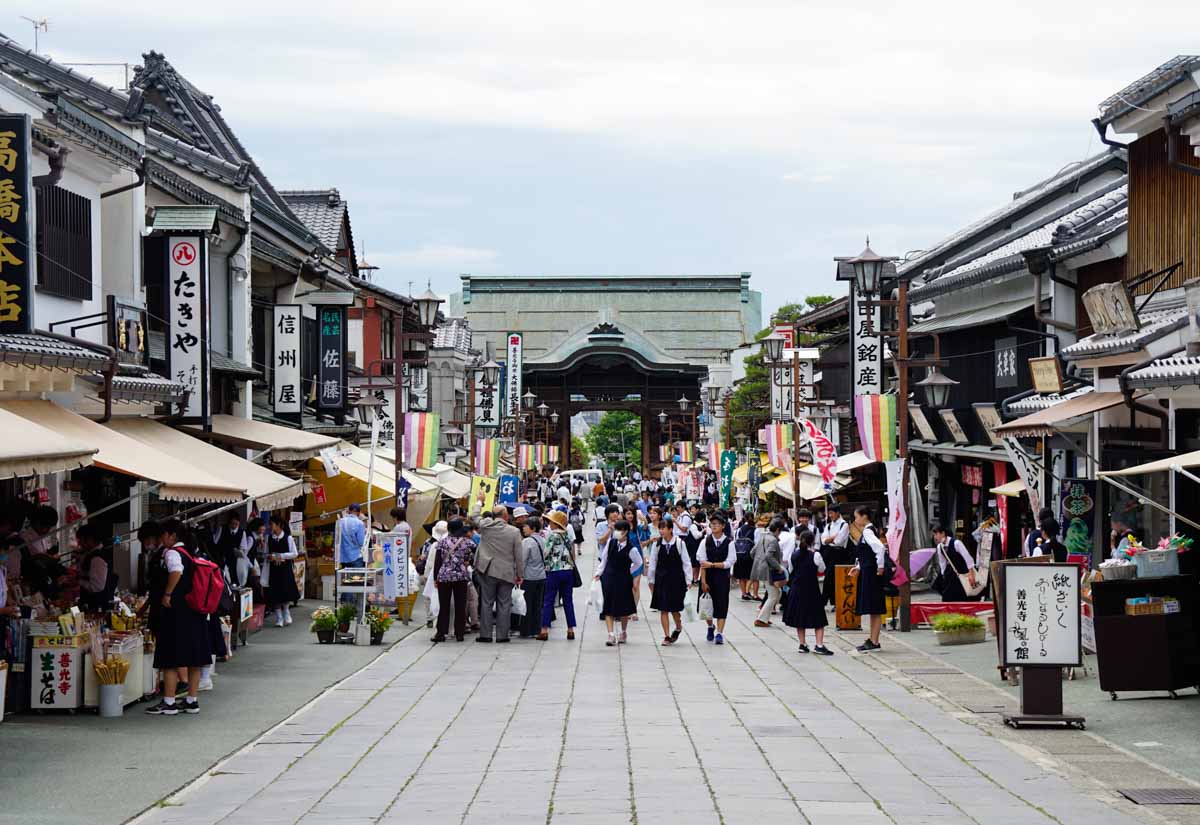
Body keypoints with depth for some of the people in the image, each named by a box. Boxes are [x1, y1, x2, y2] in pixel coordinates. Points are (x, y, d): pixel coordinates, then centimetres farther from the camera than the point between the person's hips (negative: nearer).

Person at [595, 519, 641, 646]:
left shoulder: (631, 549, -14)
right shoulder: (611, 542, -3)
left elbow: (638, 563, 2)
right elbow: (604, 559, 8)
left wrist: (628, 571, 4)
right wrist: (599, 572, 5)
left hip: (623, 579, -3)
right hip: (608, 577, 3)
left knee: (623, 607, 9)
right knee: (608, 607, -2)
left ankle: (623, 633, 29)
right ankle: (611, 635, -3)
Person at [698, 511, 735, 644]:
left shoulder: (729, 542, -6)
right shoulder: (706, 541, -1)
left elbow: (729, 563, -7)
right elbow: (702, 563, -5)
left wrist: (712, 564, -14)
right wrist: (703, 581, -11)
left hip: (722, 577, -2)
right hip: (708, 575, 2)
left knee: (721, 604, -5)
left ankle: (719, 633, -3)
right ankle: (710, 627, 34)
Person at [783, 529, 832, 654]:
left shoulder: (794, 554, -2)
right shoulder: (815, 555, -14)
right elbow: (822, 570, -2)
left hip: (796, 589, 4)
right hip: (812, 590, -4)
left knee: (799, 617, 12)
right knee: (818, 618, 2)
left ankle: (802, 644, 14)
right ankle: (819, 645, -7)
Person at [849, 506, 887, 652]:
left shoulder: (867, 532, -16)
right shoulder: (867, 531, 14)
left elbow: (880, 547, -31)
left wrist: (880, 567, -24)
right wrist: (858, 567, 15)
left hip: (871, 573, -10)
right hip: (867, 573, 10)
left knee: (874, 609, -5)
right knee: (872, 608, 13)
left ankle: (874, 641, -3)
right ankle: (872, 639, 19)